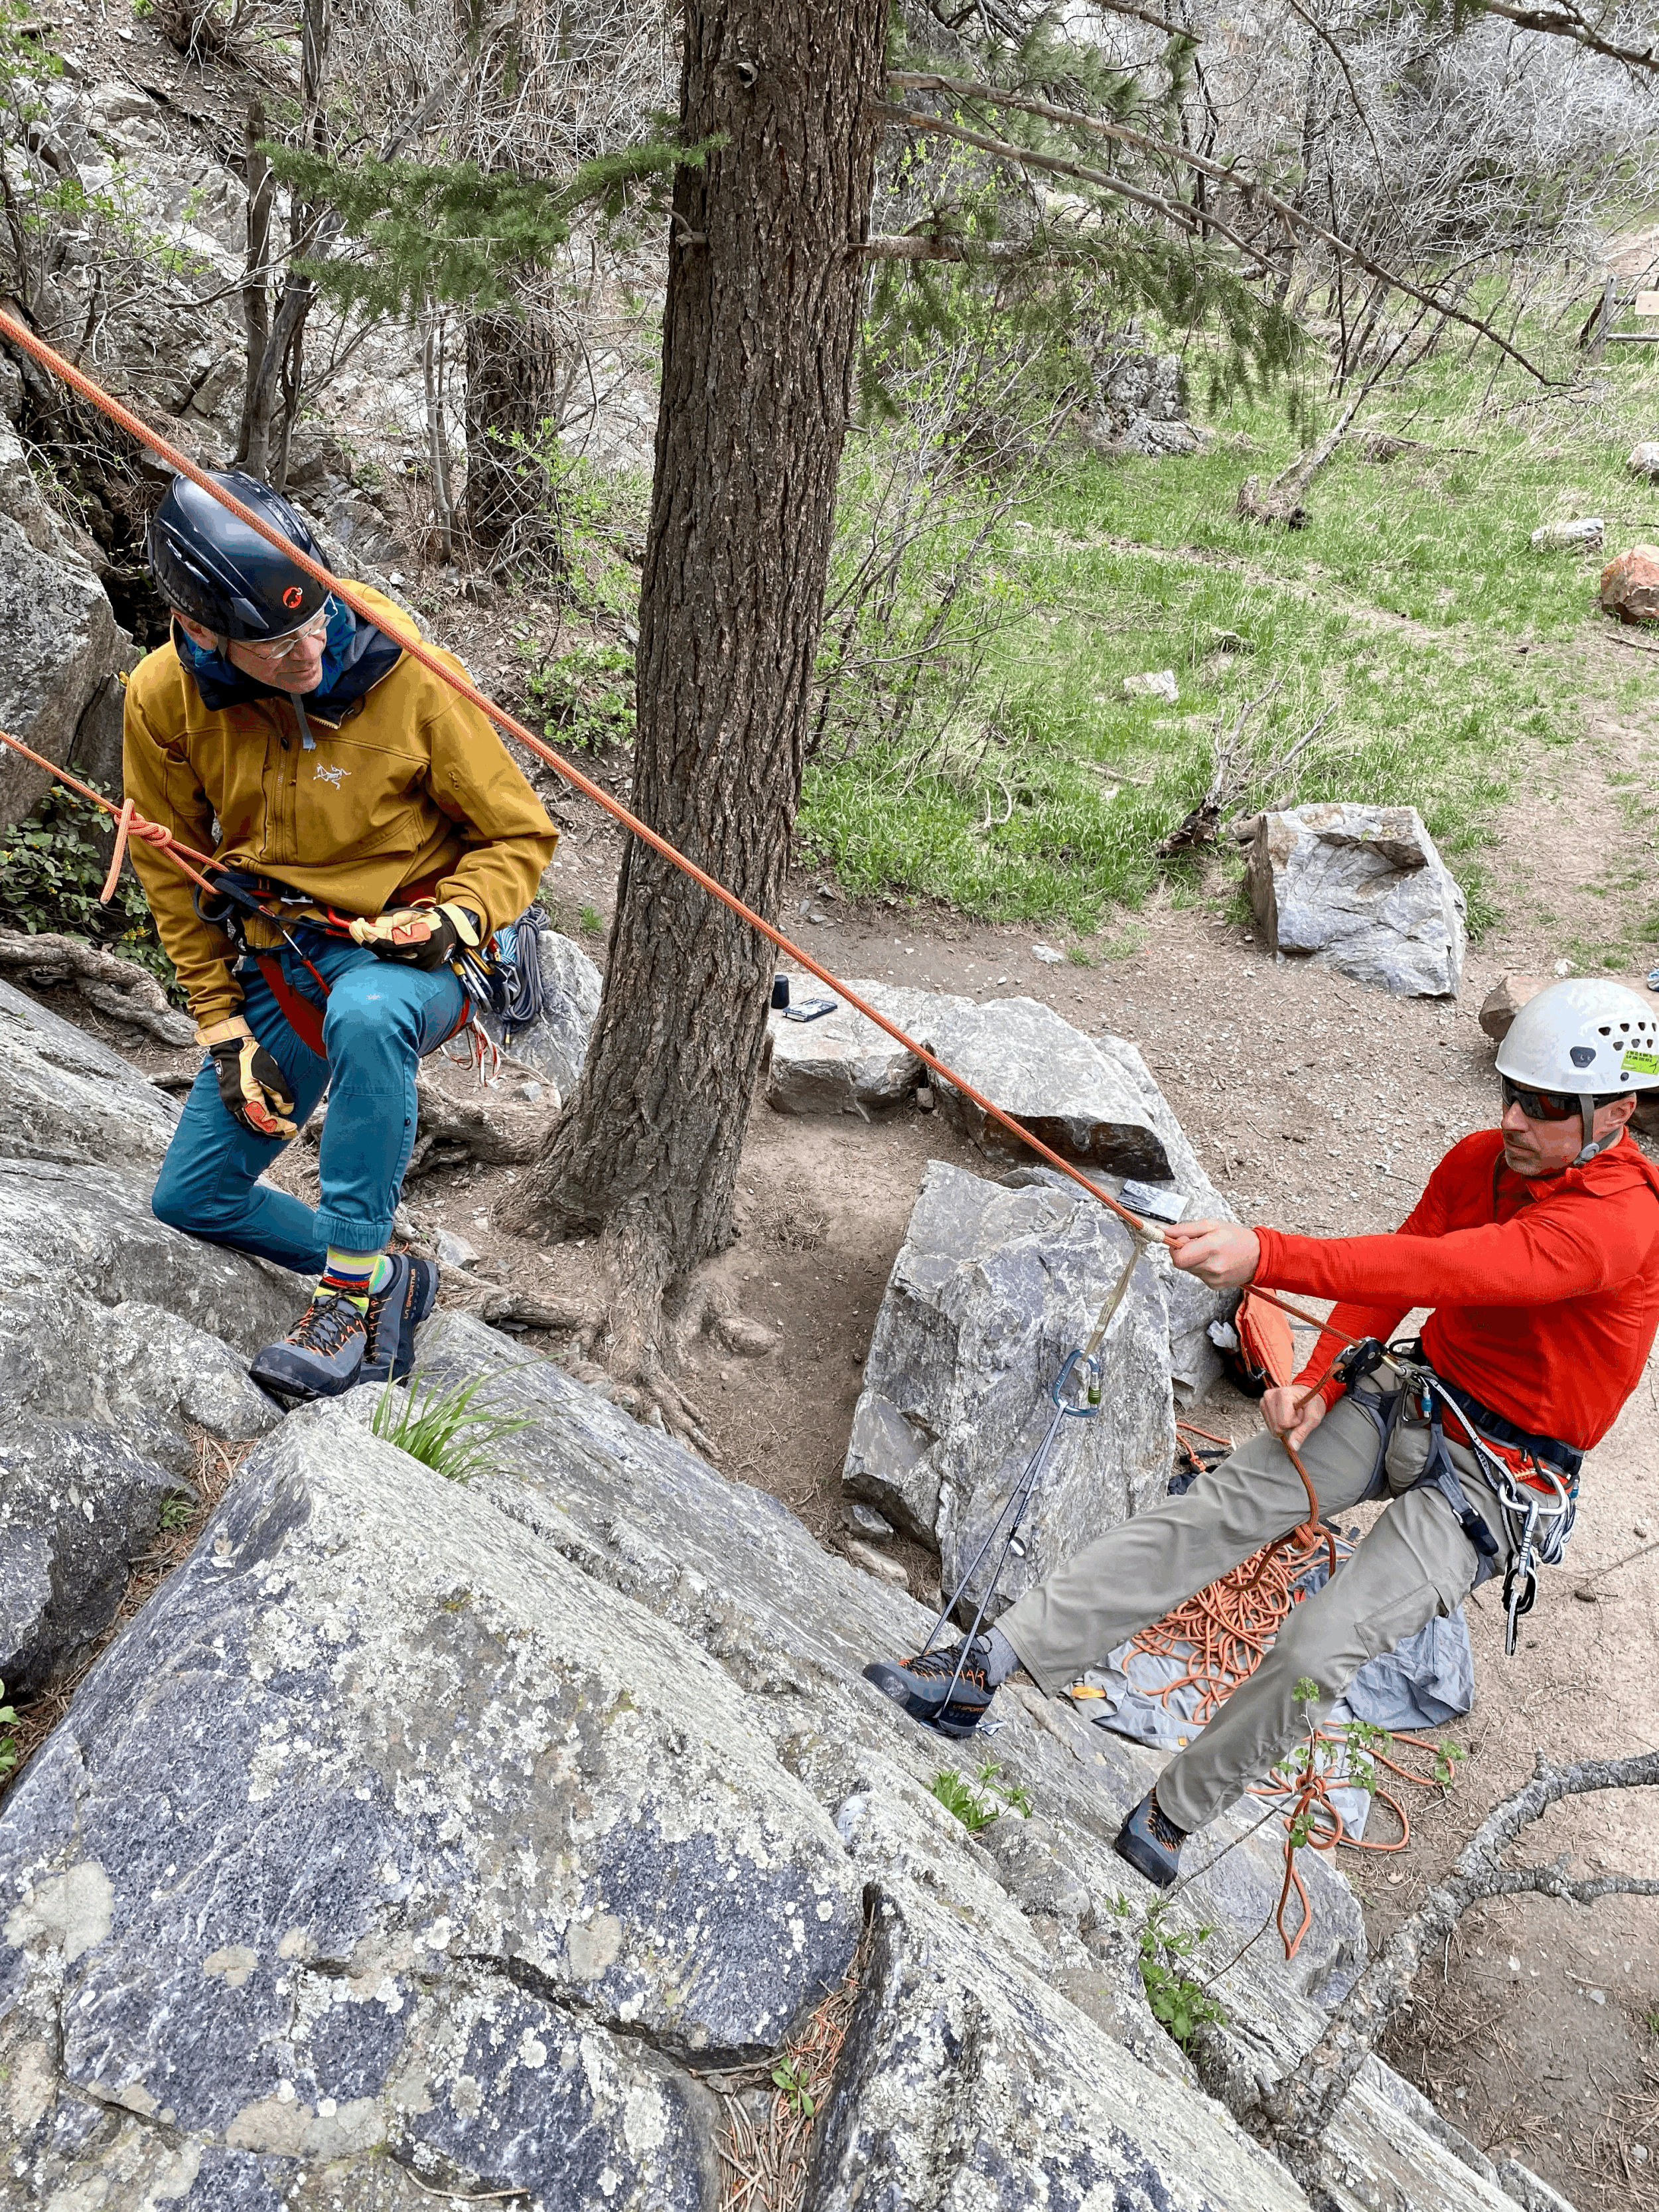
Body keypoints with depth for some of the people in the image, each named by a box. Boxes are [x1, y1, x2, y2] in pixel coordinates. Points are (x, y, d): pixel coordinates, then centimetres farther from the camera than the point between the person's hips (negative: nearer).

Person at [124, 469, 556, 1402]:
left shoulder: (410, 679, -18)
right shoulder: (164, 698, -9)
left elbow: (520, 835, -6)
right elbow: (173, 873, 5)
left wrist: (452, 921, -24)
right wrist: (225, 1028, 1)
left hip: (407, 950, -4)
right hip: (277, 962, 5)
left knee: (365, 1015, -43)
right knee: (191, 1200, 6)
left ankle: (355, 1293, -28)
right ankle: (391, 1279, 20)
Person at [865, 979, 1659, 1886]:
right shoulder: (1480, 1159, -1)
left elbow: (1436, 1269, -40)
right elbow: (1395, 1274, 6)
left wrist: (1262, 1254, -51)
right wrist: (1318, 1385, -9)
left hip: (1500, 1480, -6)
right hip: (1409, 1400, 6)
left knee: (1318, 1646, -20)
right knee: (1216, 1509, -13)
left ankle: (1171, 1817, 4)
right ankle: (990, 1666, -16)